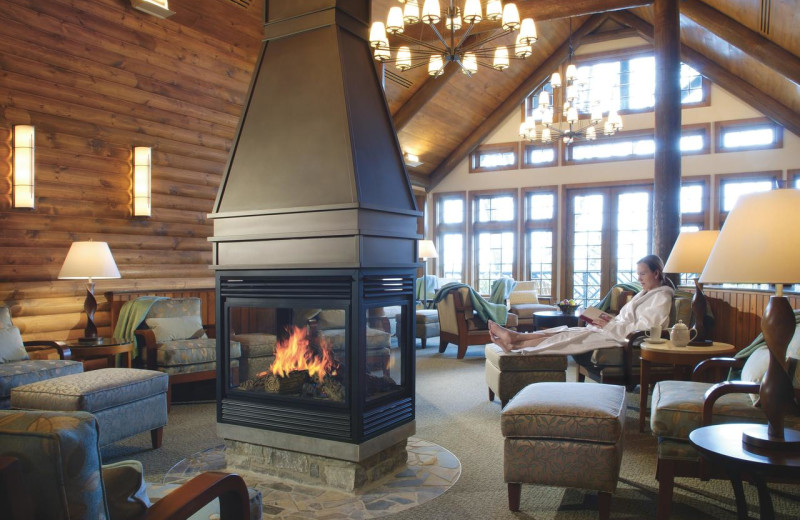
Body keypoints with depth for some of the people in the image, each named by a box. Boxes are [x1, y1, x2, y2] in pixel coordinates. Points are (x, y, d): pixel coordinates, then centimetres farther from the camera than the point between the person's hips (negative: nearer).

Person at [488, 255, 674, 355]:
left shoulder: (662, 297, -7)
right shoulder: (644, 294, 23)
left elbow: (642, 328, -18)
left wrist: (609, 324, -17)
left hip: (625, 338, -9)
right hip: (614, 331, 9)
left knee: (570, 336, -19)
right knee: (569, 331, -8)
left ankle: (514, 344, -22)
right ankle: (513, 337, -17)